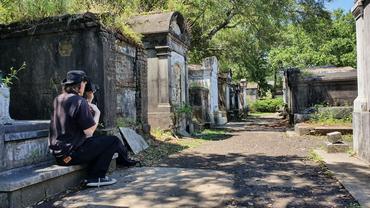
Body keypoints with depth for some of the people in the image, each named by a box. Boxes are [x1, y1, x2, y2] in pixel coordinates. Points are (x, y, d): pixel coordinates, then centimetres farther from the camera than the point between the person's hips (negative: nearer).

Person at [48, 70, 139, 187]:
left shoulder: (58, 99, 9)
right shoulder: (79, 102, -18)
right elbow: (89, 131, -18)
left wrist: (89, 99, 19)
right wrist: (97, 113, -4)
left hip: (58, 153, 10)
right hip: (71, 154, -10)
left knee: (97, 142, 29)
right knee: (113, 141, -1)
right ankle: (96, 177, 4)